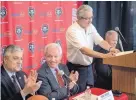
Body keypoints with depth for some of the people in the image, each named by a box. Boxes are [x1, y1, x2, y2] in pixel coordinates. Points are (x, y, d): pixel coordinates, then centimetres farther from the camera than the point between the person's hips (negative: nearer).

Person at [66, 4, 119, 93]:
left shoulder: (91, 27, 2)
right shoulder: (72, 30, -22)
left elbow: (100, 41, -4)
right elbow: (84, 50, -32)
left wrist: (110, 48, -25)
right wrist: (104, 56, -39)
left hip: (88, 67, 7)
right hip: (76, 69, -7)